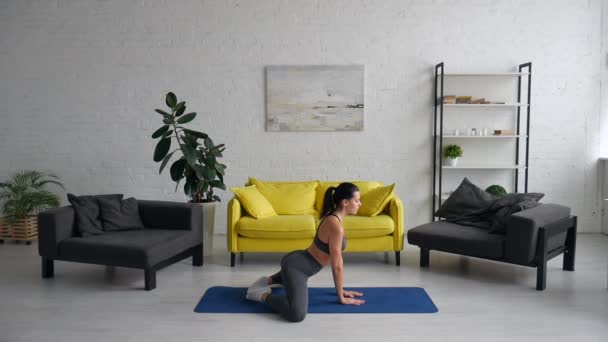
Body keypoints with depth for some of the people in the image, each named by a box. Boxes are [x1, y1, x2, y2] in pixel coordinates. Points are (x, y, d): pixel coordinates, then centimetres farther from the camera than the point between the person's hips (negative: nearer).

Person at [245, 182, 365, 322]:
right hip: (296, 265, -11)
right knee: (297, 315, -31)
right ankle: (263, 295, -10)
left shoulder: (333, 218, 6)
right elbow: (337, 266, -18)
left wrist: (341, 289, 17)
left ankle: (268, 280, 30)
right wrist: (341, 297, -7)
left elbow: (335, 259, 14)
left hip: (297, 261, 11)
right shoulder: (336, 226, -24)